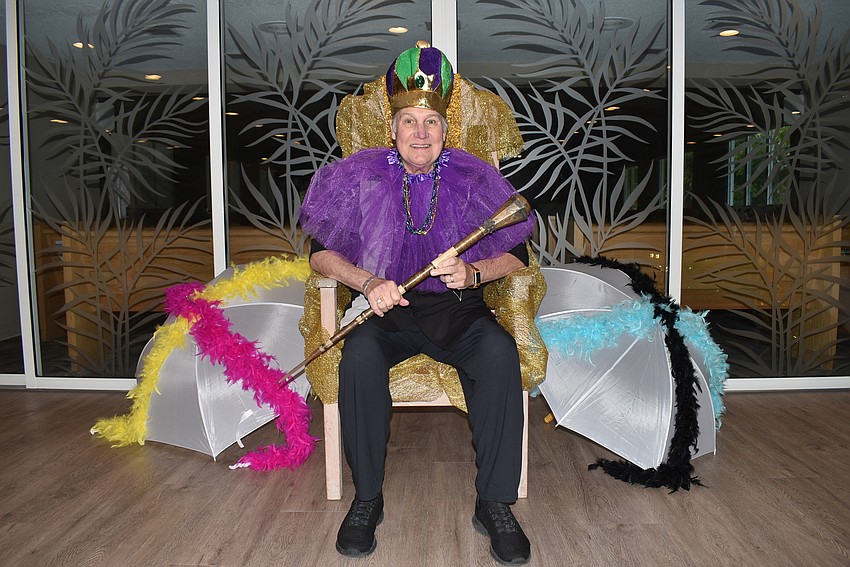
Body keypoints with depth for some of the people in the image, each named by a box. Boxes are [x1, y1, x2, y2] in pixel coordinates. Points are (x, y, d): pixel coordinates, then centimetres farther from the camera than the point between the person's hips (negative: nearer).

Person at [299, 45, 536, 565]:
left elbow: (517, 254, 6)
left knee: (500, 353, -30)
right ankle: (367, 499, -12)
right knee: (360, 357, -32)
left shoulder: (473, 177, 6)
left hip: (459, 308, 0)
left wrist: (473, 273, -15)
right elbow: (321, 252, 5)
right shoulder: (361, 175, 6)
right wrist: (368, 282, -13)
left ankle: (495, 503, -16)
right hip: (386, 308, 0)